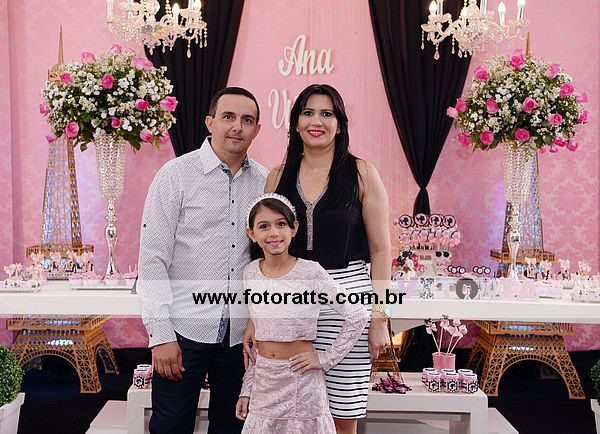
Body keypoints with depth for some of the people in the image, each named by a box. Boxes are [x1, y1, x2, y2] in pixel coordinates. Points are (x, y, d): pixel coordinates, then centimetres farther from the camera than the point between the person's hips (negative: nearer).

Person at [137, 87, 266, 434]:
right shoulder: (177, 174, -6)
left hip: (241, 331, 4)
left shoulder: (264, 181, 4)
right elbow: (153, 259, -9)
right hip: (184, 329, -3)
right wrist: (161, 334, -12)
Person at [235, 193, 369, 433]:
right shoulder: (250, 273, 0)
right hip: (263, 380, 4)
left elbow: (358, 316, -11)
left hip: (301, 380, -4)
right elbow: (254, 338, 9)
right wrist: (247, 389, 9)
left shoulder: (311, 272, -14)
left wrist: (326, 359, -10)